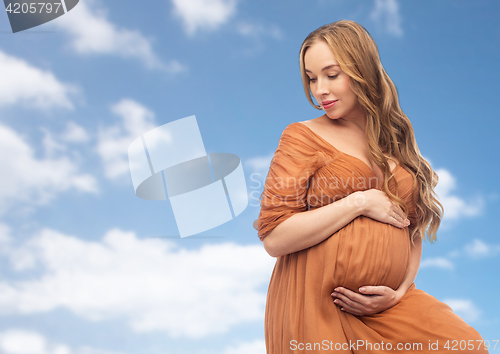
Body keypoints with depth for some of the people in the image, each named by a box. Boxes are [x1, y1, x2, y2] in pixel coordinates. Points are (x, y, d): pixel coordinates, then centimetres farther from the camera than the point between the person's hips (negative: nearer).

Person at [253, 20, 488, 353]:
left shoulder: (395, 141, 12)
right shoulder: (303, 136, -3)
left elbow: (415, 231, 16)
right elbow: (274, 238, -12)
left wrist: (399, 292, -2)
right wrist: (360, 203, -12)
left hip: (386, 303, 5)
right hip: (317, 303, -4)